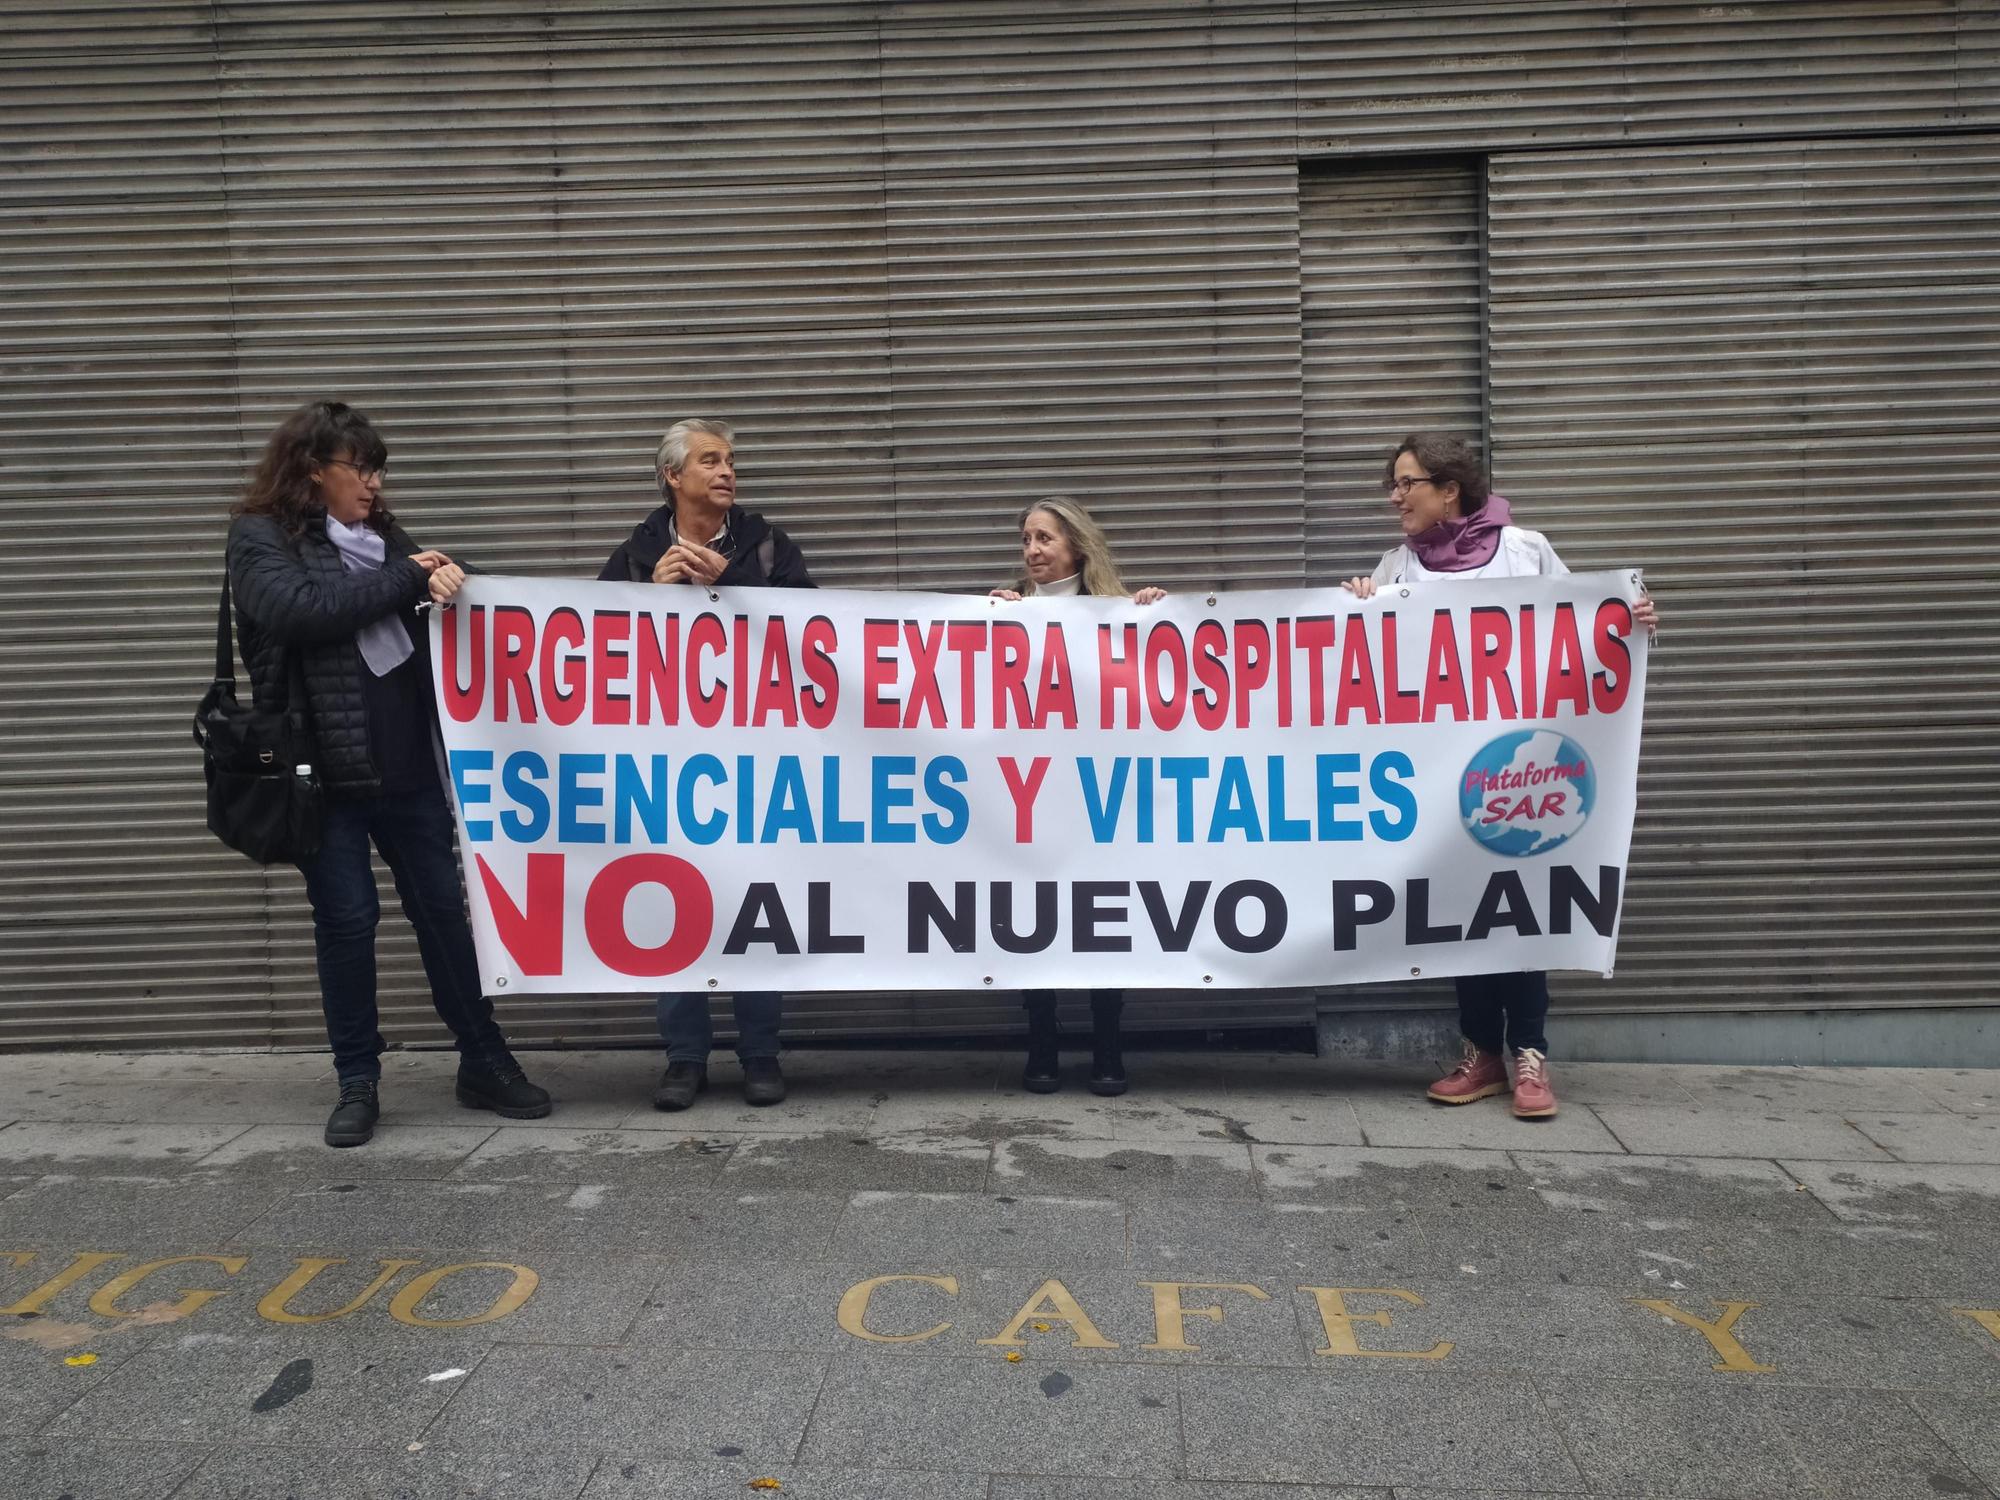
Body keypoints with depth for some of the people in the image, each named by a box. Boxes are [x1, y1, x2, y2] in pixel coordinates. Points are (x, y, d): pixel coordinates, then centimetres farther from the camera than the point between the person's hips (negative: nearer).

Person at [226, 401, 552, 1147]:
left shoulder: (380, 533, 15)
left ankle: (484, 1064, 17)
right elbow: (301, 610, -18)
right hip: (321, 769, -4)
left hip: (405, 760, 4)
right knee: (347, 918, 2)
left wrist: (444, 580, -10)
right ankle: (357, 1084, 16)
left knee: (444, 907, 6)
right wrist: (406, 580, -14)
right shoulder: (259, 538, -1)